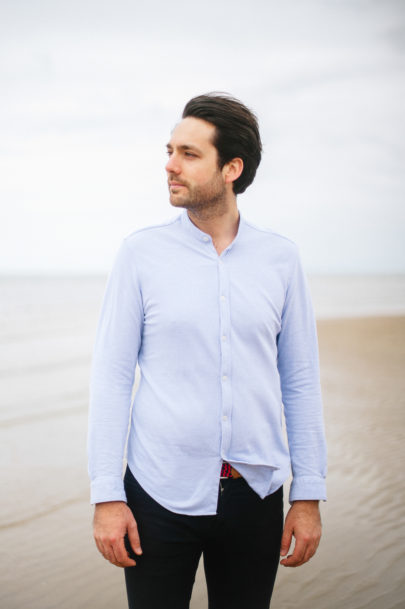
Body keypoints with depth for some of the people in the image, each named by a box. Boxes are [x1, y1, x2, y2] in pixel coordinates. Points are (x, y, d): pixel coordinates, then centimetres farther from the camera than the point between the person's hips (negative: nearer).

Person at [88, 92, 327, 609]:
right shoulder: (142, 253, -3)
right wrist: (106, 495, -8)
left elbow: (300, 381, 5)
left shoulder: (280, 258, 2)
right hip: (161, 492, -1)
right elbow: (111, 376, -3)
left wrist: (308, 494, 4)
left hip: (256, 495, 2)